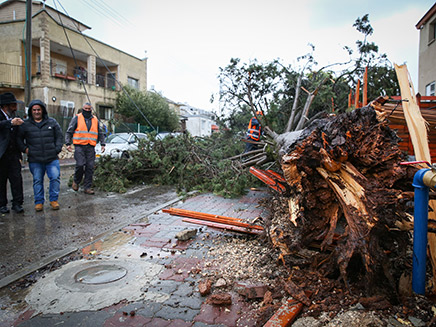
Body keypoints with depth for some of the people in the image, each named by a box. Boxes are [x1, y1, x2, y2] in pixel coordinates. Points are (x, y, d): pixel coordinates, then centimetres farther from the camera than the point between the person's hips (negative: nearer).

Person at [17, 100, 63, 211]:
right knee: (37, 181, 7)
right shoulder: (25, 124, 6)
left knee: (55, 178, -3)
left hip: (52, 159, 0)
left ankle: (53, 199, 12)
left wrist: (57, 148, 1)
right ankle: (39, 202, 19)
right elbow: (19, 139, 15)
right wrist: (24, 149, 1)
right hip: (35, 160, 0)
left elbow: (59, 136, 12)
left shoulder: (52, 122, 7)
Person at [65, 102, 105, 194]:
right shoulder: (77, 118, 6)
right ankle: (76, 181, 12)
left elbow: (101, 133, 21)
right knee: (80, 164, -15)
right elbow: (69, 132, 6)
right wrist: (68, 143, -5)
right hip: (79, 146, -3)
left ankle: (87, 187, 6)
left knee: (90, 167, -1)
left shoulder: (95, 120, 15)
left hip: (91, 147, 3)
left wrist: (102, 144, 9)